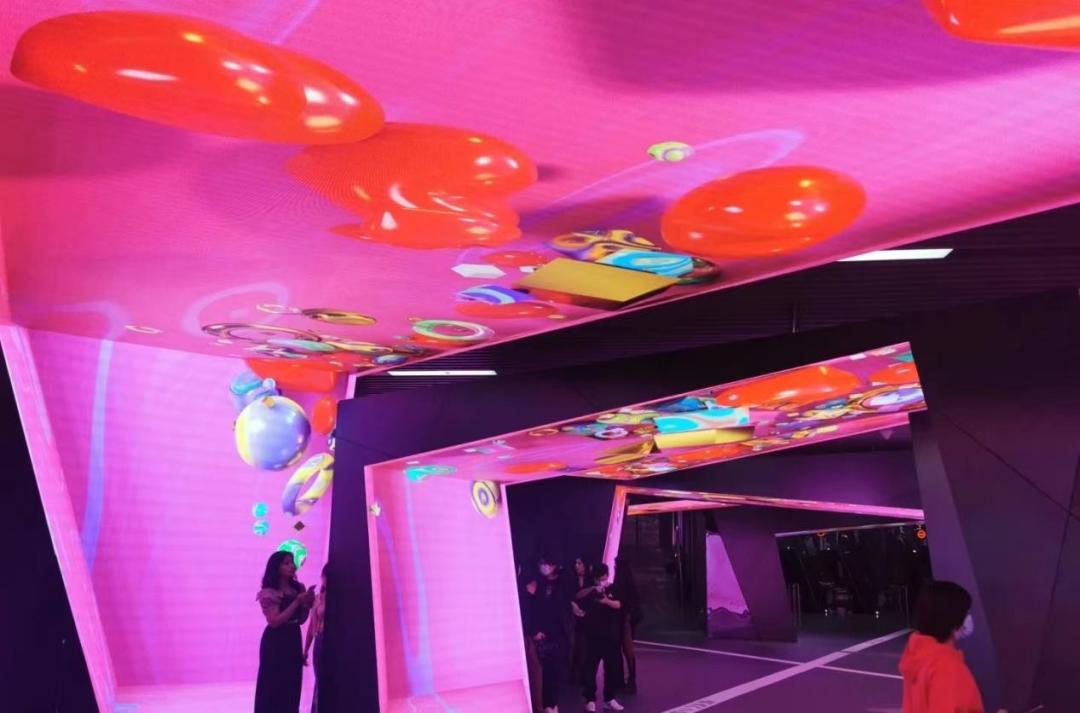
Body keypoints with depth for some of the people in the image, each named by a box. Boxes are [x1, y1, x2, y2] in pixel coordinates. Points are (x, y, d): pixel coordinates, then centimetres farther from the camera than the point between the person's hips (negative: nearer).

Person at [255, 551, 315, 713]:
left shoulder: (298, 588, 8)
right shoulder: (269, 593, -10)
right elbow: (274, 621, -18)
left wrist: (307, 605, -6)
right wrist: (297, 602, -19)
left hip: (294, 640, 6)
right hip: (275, 643, -6)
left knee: (292, 688, 9)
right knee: (273, 687, -1)